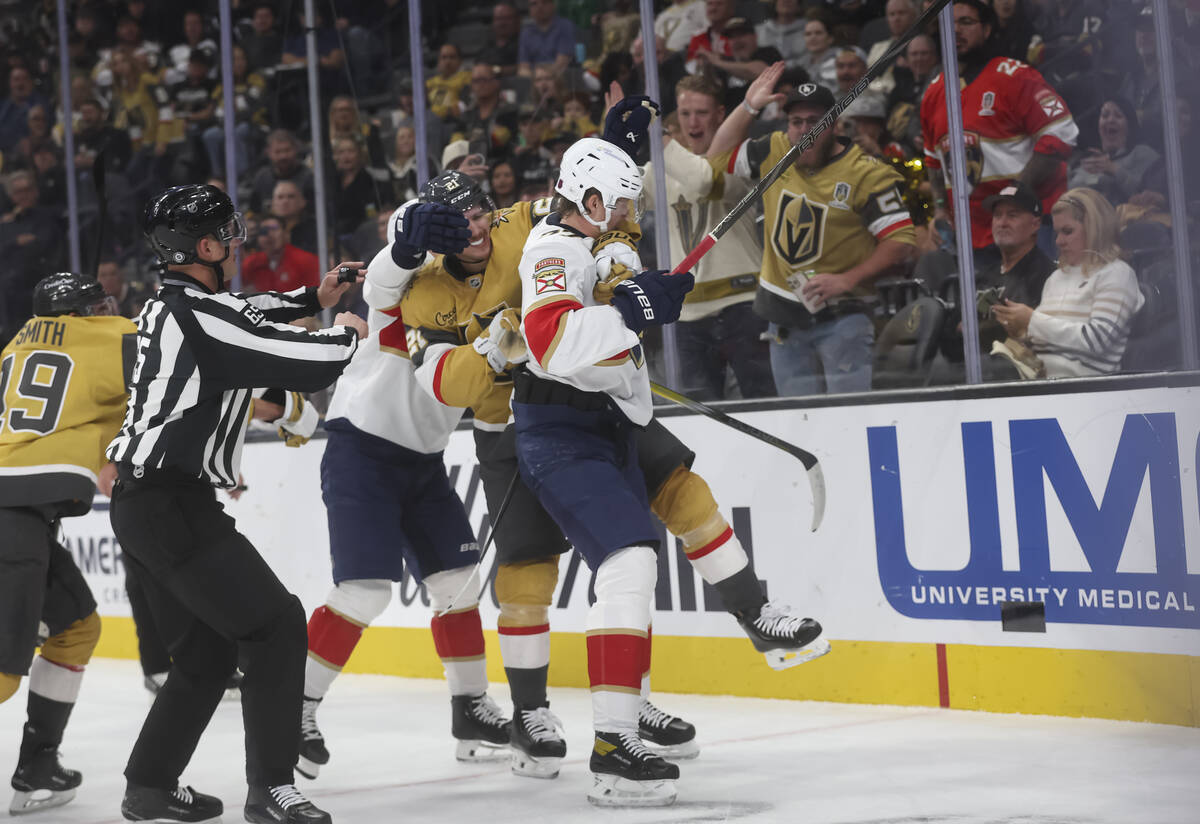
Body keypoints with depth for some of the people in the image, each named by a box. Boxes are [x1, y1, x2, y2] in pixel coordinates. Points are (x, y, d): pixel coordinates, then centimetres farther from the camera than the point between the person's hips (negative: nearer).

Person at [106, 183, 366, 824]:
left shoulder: (168, 307, 12)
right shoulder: (202, 316, -17)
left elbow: (243, 315, 34)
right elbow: (311, 364, -19)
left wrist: (311, 301, 30)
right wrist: (345, 334, 2)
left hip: (144, 506, 10)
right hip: (173, 507, -10)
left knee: (209, 647, 18)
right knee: (276, 626, -9)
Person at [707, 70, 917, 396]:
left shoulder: (865, 174, -11)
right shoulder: (774, 153, 6)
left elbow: (901, 240, -14)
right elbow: (719, 157, 19)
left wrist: (848, 279, -21)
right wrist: (749, 106, 8)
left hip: (841, 317, -5)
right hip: (783, 317, 5)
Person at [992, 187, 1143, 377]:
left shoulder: (1116, 274, 1)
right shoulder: (1056, 277, 22)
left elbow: (1097, 339, -12)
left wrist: (1033, 321, -9)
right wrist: (1021, 331, 6)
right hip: (1042, 380, 7)